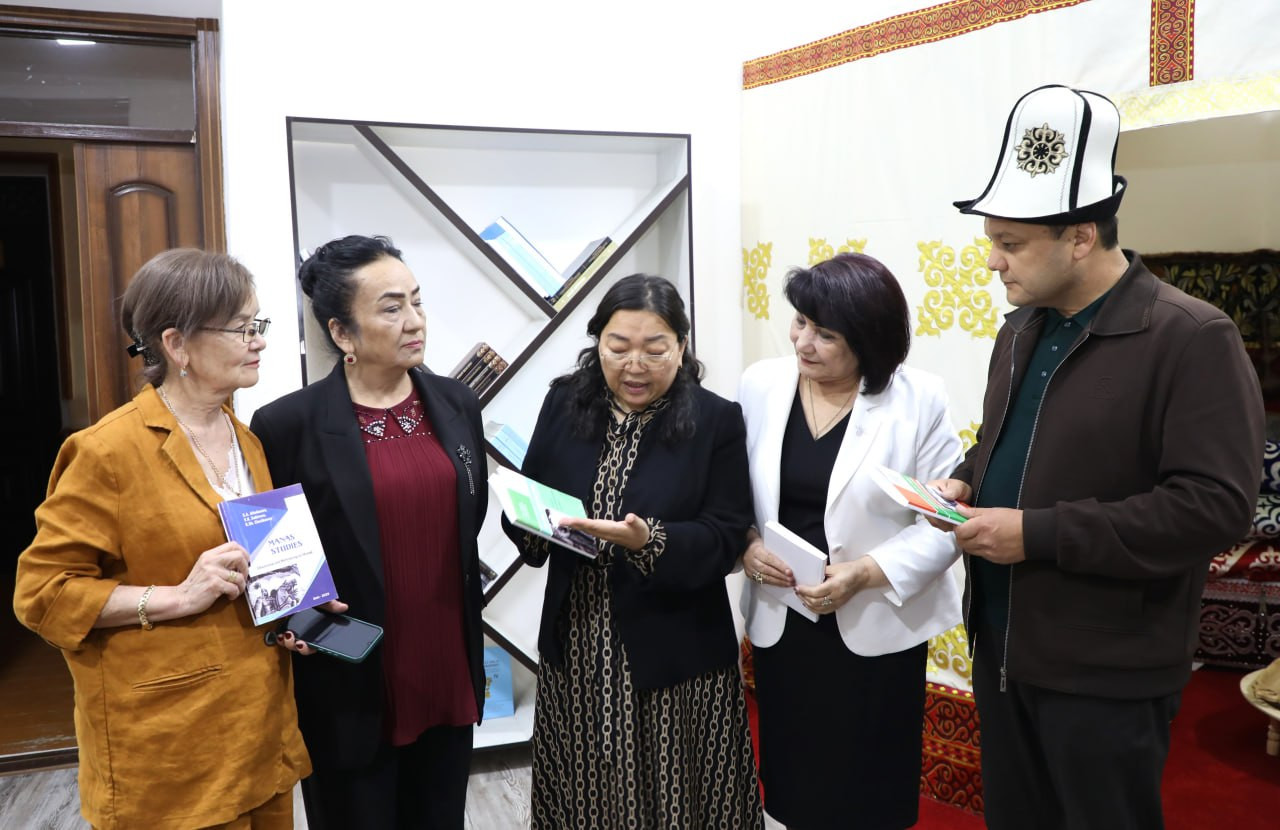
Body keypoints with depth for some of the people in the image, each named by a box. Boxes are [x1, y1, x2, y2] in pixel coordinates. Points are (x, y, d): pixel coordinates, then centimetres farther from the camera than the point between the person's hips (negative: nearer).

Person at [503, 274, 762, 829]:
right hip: (576, 647, 3)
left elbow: (723, 539, -12)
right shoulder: (565, 403, 2)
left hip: (673, 652, -3)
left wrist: (649, 541, -28)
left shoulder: (717, 421, -7)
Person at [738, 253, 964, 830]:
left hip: (875, 629, -2)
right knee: (794, 777, 16)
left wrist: (868, 572, -21)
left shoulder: (918, 399, -12)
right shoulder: (761, 384, -3)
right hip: (780, 622, 3)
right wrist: (745, 546, -13)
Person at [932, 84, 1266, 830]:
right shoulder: (1022, 329, 8)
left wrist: (1040, 533, -25)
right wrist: (968, 482, -1)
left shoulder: (1192, 338, -16)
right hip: (1003, 649, 7)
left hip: (1106, 674, -7)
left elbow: (1216, 505, -24)